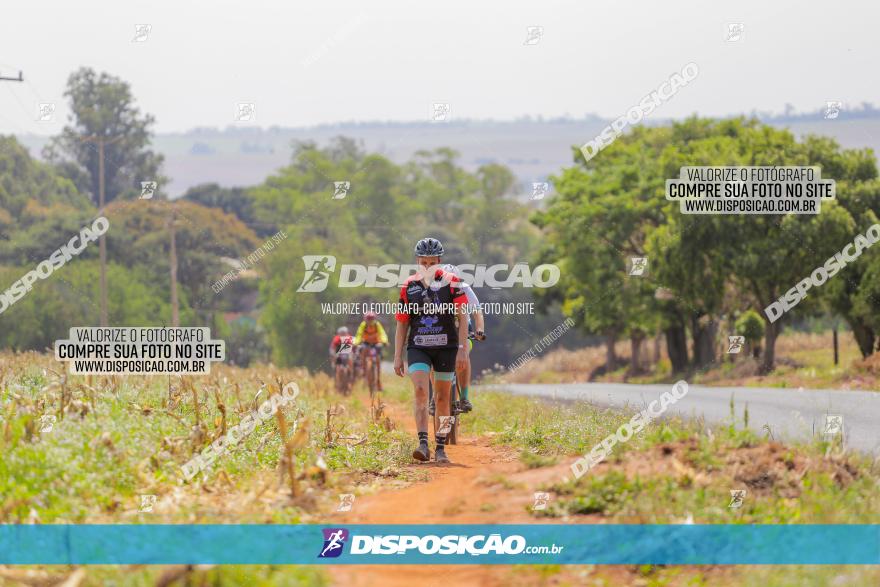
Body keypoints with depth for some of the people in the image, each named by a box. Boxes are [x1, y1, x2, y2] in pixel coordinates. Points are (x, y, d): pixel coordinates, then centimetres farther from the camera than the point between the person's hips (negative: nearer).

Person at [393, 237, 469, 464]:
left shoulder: (450, 282, -3)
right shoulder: (409, 286, 3)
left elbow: (462, 318, -6)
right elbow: (402, 324, 7)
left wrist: (462, 349, -14)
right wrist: (397, 357, 2)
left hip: (445, 347, 0)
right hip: (418, 347, 0)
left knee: (442, 398, 5)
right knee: (420, 391, -18)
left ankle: (440, 448, 14)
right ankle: (423, 445, -25)